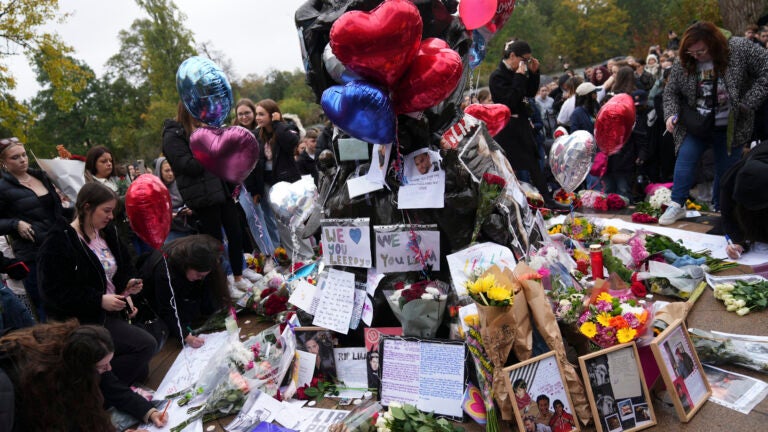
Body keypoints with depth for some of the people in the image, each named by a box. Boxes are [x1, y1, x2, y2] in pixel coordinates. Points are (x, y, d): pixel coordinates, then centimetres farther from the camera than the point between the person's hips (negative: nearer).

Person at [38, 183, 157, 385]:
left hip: (113, 310, 8)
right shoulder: (59, 242, -15)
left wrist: (128, 284, -2)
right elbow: (55, 291, -19)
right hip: (82, 319, -8)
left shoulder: (107, 232, 9)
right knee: (146, 345, -19)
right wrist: (99, 300, -23)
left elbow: (124, 268, 21)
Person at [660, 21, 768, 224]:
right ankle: (677, 205, -1)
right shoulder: (684, 63, -5)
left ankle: (722, 212, 22)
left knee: (726, 170, 6)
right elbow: (671, 91, 6)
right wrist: (671, 114, -12)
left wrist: (747, 103, -17)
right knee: (685, 159, -10)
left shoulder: (740, 49, -13)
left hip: (729, 128, -2)